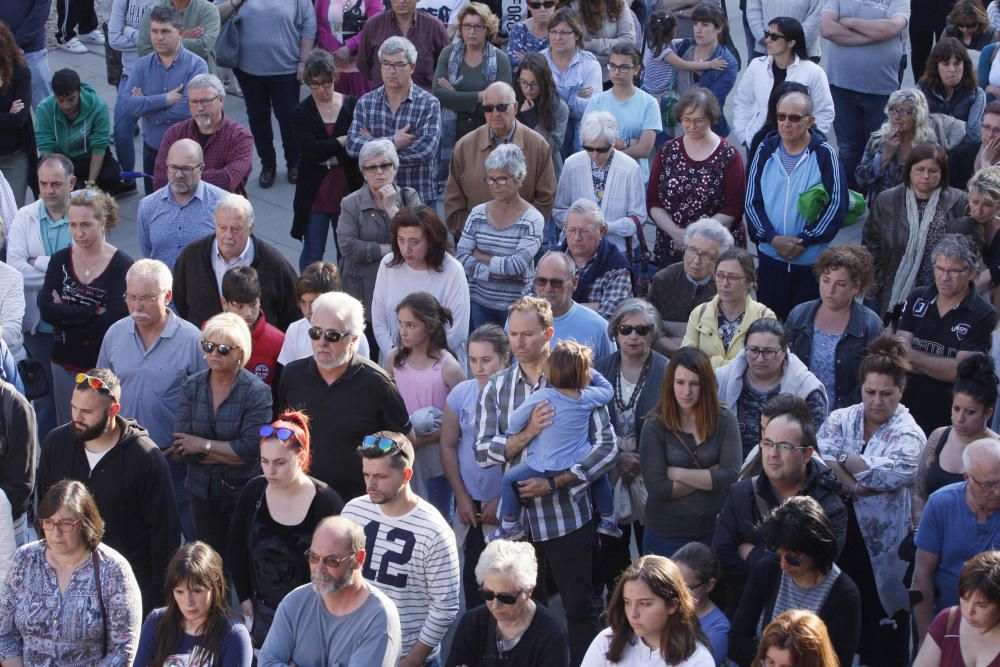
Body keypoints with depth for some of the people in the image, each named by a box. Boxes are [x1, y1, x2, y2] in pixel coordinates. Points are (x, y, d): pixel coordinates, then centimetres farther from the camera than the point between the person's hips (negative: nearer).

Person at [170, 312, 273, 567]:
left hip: (244, 491, -4)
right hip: (203, 491, 4)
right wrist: (231, 454, -14)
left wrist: (204, 445, -13)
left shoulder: (257, 391, -10)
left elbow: (251, 448, -20)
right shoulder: (191, 386, 1)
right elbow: (180, 448, -8)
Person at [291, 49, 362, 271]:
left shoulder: (352, 105, -1)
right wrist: (344, 141, -15)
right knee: (312, 253, 8)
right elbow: (310, 150, -17)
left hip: (347, 191, 0)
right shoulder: (301, 112, -2)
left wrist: (329, 156, -15)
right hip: (315, 193, 0)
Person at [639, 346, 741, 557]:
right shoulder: (654, 427, -7)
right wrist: (710, 477, -11)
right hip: (666, 536, -1)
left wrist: (677, 473, -13)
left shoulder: (724, 420, -4)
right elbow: (657, 489, -14)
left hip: (714, 531, 1)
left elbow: (731, 476, -14)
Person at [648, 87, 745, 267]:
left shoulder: (729, 156, -3)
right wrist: (675, 232, -12)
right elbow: (653, 202, 4)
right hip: (670, 251, 3)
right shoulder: (667, 152, 6)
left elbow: (734, 209, -7)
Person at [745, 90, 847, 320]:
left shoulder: (825, 154, -7)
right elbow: (752, 201, 3)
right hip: (770, 256, 3)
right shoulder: (765, 151, 2)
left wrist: (804, 241, -12)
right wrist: (772, 238, -11)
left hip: (812, 260, -3)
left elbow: (837, 206, -7)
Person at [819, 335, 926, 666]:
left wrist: (844, 459, -12)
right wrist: (852, 484, -21)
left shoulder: (907, 434, -4)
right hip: (837, 535, 3)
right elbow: (821, 460, -9)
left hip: (881, 544, -3)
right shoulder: (841, 420, 6)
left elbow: (896, 474, -21)